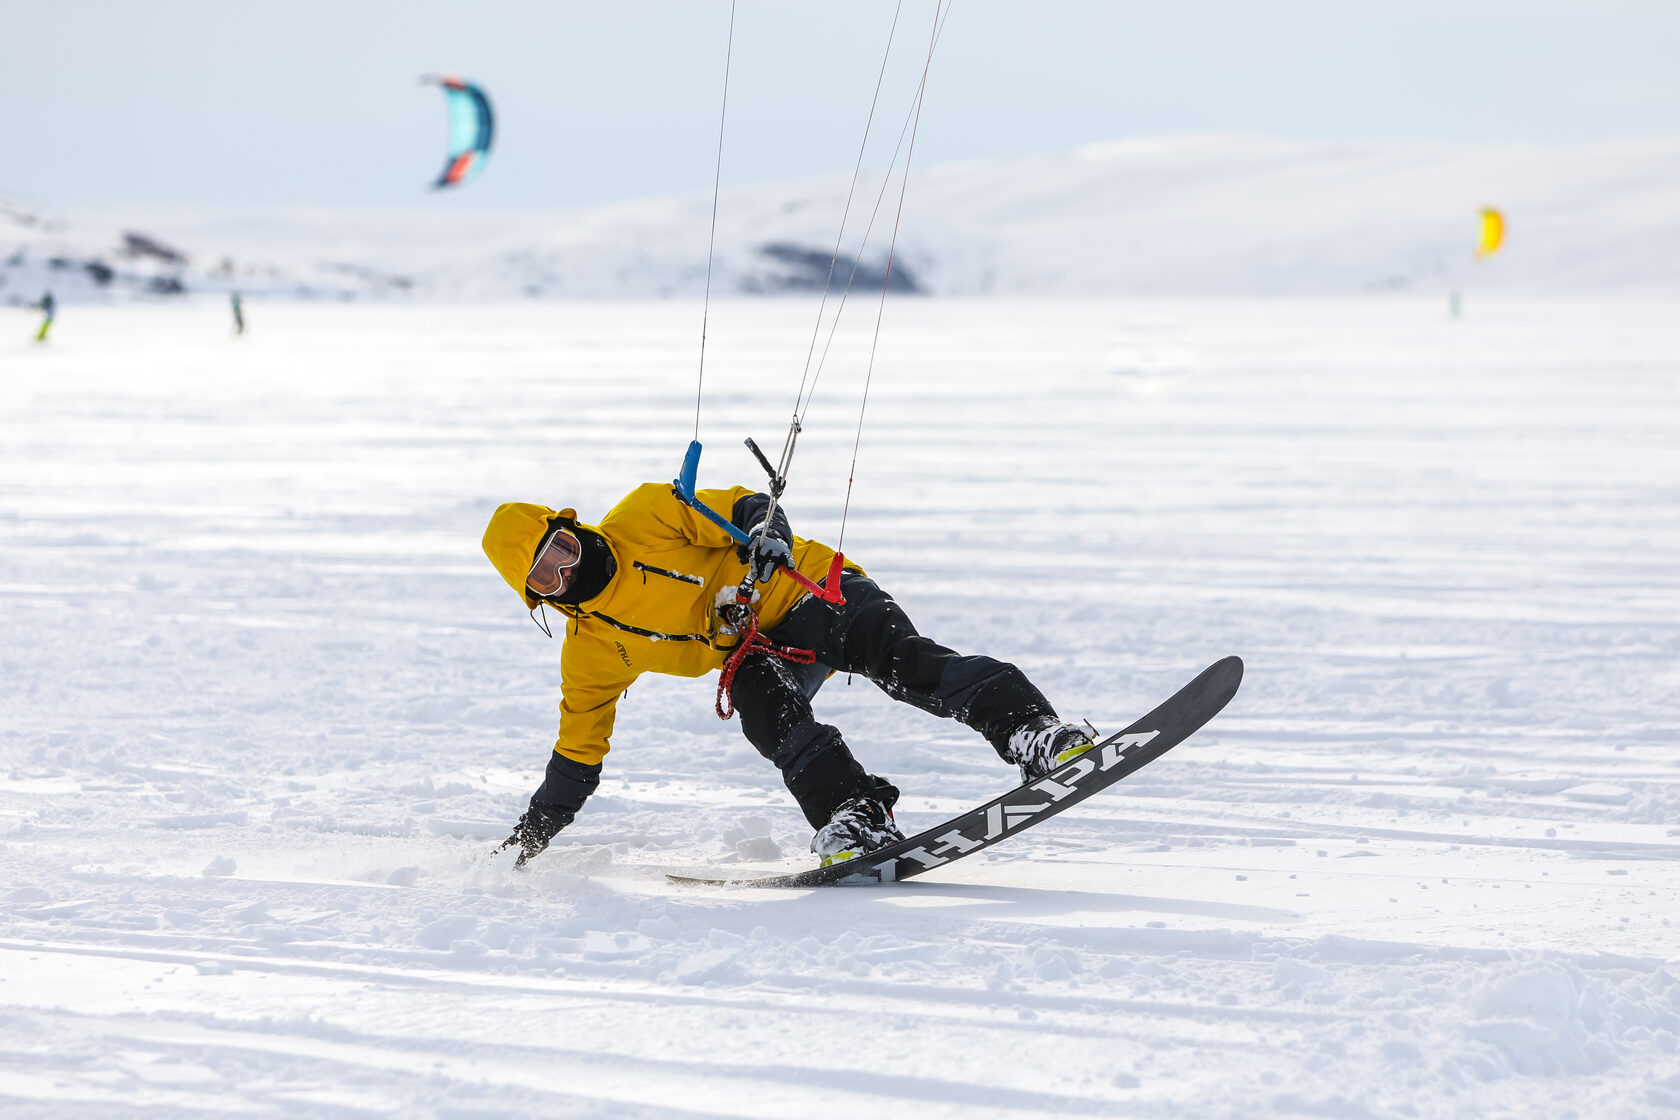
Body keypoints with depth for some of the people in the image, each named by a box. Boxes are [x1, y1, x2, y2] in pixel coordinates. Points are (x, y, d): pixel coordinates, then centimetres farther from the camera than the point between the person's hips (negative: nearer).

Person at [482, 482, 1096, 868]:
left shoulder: (641, 520, -6)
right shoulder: (590, 652, 4)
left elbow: (743, 509, -3)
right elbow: (579, 748, 14)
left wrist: (766, 531, -25)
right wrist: (535, 829, 12)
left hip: (807, 587, -3)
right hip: (760, 654, 3)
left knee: (903, 660, -28)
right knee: (762, 707, -33)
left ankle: (1036, 734, -38)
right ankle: (853, 815, -41)